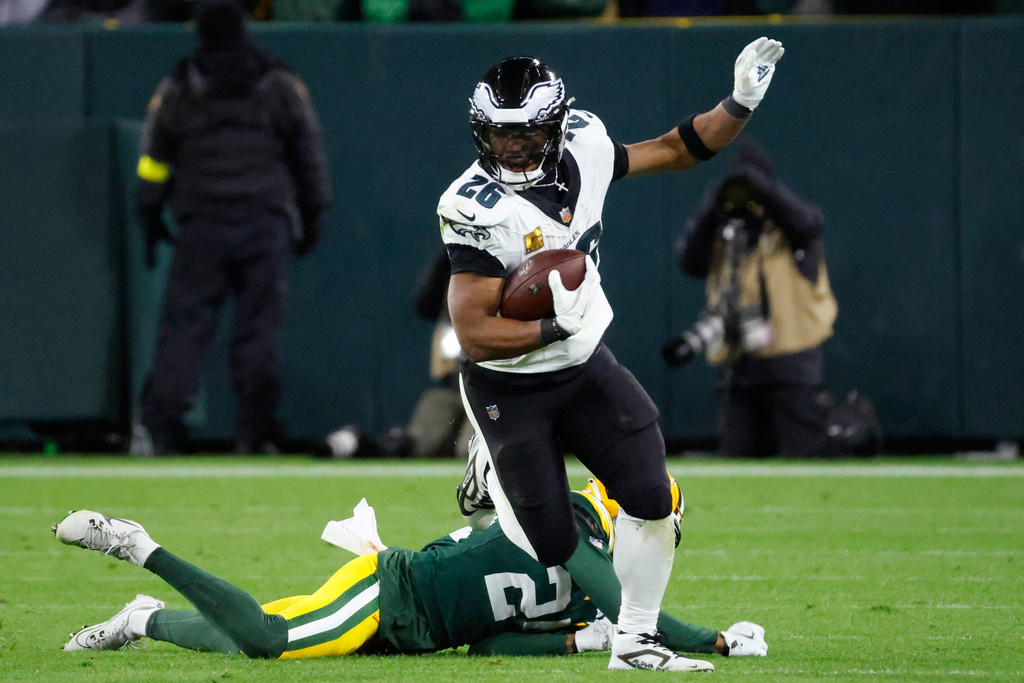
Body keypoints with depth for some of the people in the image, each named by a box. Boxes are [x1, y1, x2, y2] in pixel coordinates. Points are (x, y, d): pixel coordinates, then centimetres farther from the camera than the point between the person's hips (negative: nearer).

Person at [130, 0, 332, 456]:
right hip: (267, 223, 0)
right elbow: (309, 156, 9)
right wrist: (311, 219, 17)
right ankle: (256, 431, -1)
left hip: (201, 225, 0)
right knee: (258, 324, 3)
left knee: (183, 323, 0)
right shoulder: (281, 85, 7)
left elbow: (152, 164, 7)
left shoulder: (176, 89, 5)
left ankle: (159, 426, -6)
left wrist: (150, 223, 15)